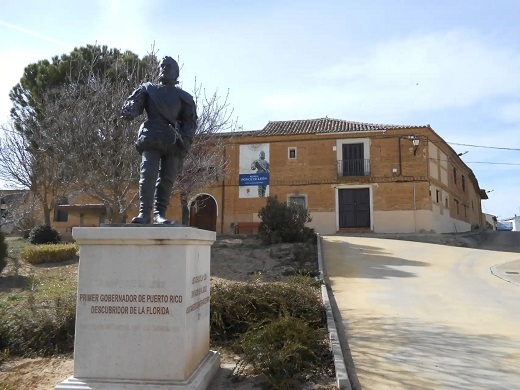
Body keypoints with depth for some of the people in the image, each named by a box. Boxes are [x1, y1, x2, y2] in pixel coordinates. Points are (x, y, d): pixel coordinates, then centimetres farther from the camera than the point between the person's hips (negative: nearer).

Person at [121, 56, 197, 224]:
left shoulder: (183, 97, 18)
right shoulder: (148, 89, 20)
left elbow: (190, 121, 11)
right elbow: (133, 102, 8)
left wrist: (185, 140, -7)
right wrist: (129, 111, -18)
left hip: (173, 143, 1)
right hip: (151, 139, -1)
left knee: (167, 178, -2)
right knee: (148, 174, -14)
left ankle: (160, 213, 1)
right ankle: (144, 212, -14)